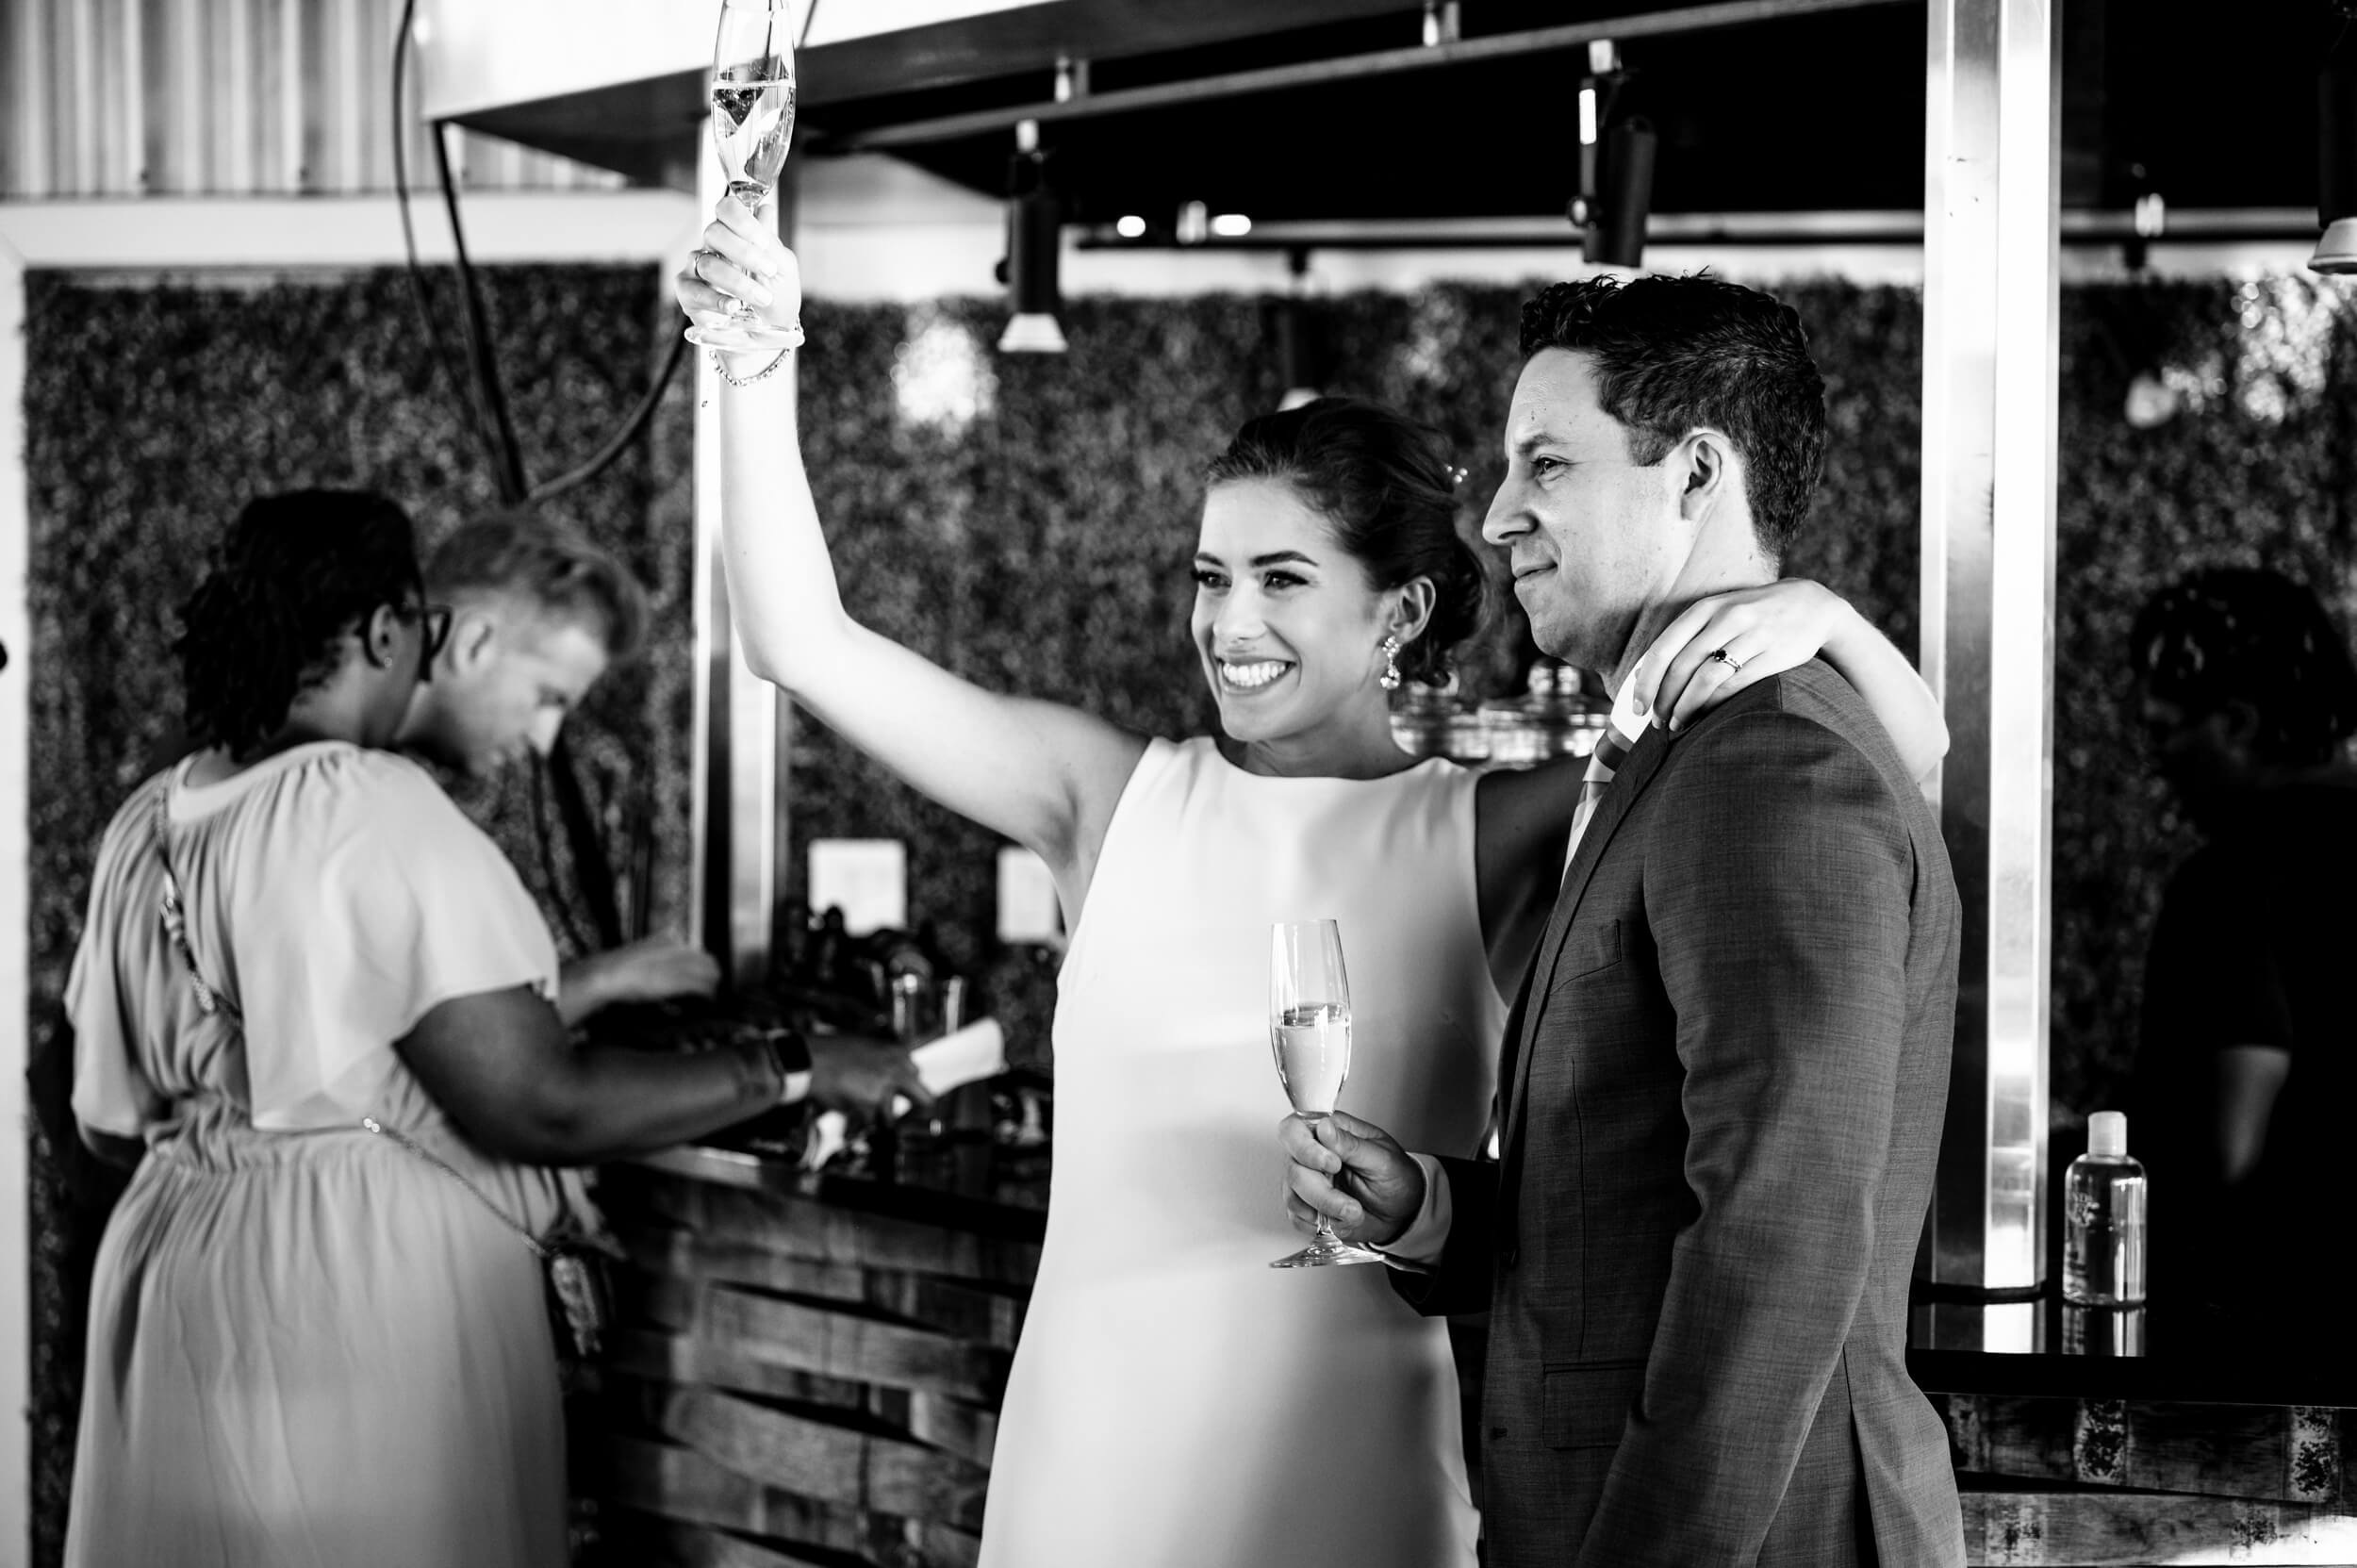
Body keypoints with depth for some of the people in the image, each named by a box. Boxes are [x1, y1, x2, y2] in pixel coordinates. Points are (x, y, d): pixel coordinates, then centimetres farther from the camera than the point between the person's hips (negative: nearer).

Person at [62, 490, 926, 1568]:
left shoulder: (143, 825, 6)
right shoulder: (372, 809, -17)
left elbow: (108, 1121, 13)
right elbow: (538, 1105, -19)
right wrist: (792, 1069, -10)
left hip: (174, 1273, 8)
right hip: (365, 1284, -7)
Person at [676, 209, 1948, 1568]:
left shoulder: (1488, 835, -1)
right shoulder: (1120, 797, 5)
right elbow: (805, 643, 3)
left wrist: (1813, 616, -24)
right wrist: (758, 370, -6)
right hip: (1096, 1456, 2)